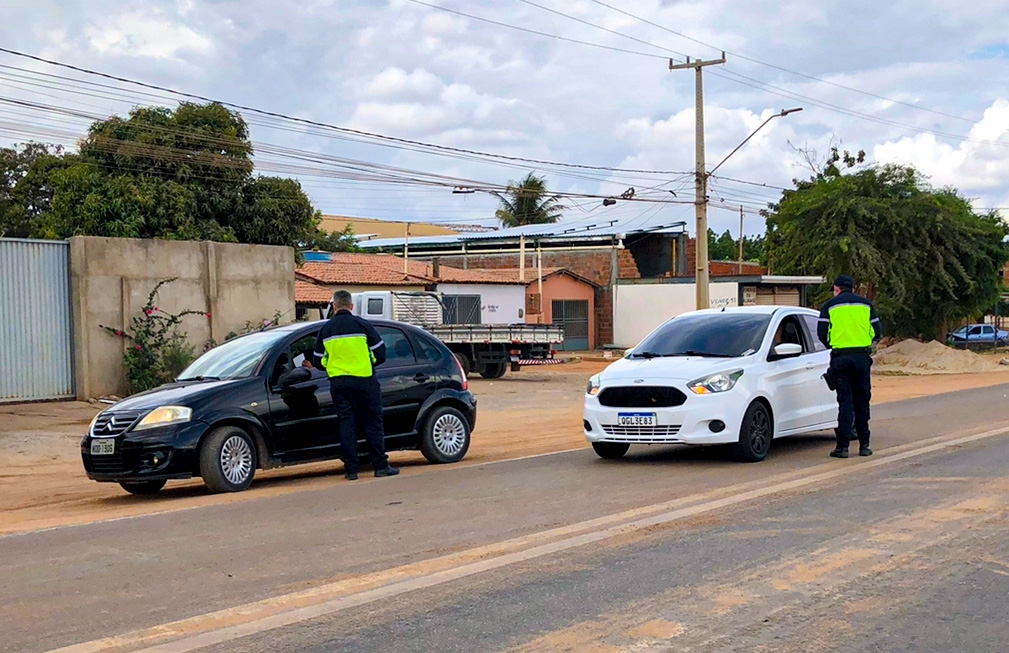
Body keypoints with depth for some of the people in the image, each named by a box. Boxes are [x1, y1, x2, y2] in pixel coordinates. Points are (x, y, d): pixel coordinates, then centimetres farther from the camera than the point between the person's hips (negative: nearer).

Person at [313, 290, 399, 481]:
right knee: (372, 423, 5)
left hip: (338, 383, 3)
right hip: (363, 381, -2)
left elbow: (318, 361, 9)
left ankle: (351, 469, 4)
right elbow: (380, 354, -2)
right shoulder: (362, 325, -3)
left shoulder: (325, 329, 5)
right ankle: (381, 466, 5)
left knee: (346, 424, 6)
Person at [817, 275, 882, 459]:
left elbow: (822, 333, 0)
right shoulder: (866, 304, 13)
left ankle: (842, 446, -5)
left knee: (845, 400, -1)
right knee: (862, 401, 10)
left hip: (840, 357, -2)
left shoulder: (829, 306, 6)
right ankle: (864, 445, 11)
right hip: (862, 356, 2)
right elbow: (877, 332, 10)